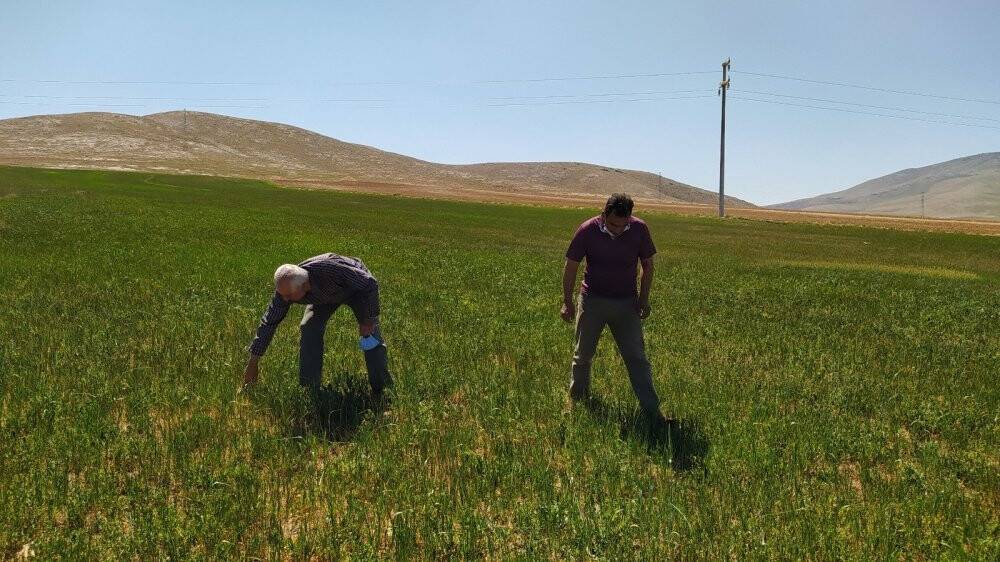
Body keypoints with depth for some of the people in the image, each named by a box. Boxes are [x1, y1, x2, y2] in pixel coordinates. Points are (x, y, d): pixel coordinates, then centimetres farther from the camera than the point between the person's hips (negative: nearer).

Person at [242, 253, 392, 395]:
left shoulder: (329, 269, -46)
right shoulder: (285, 287, -30)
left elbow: (370, 283, -34)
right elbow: (269, 323, -17)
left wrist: (369, 320, -27)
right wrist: (252, 363, -14)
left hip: (358, 286, -4)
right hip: (325, 296, 4)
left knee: (370, 333, -16)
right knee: (309, 329, -15)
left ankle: (380, 389, -5)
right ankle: (310, 388, -5)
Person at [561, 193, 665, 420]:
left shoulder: (639, 229, -10)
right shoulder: (587, 231, -15)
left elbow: (648, 265, 4)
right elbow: (571, 267, -5)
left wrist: (644, 299, 0)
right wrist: (567, 302, -3)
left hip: (627, 302, 1)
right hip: (592, 300, 0)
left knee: (636, 357, -2)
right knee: (583, 353, 12)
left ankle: (652, 410, 0)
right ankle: (577, 397, 34)